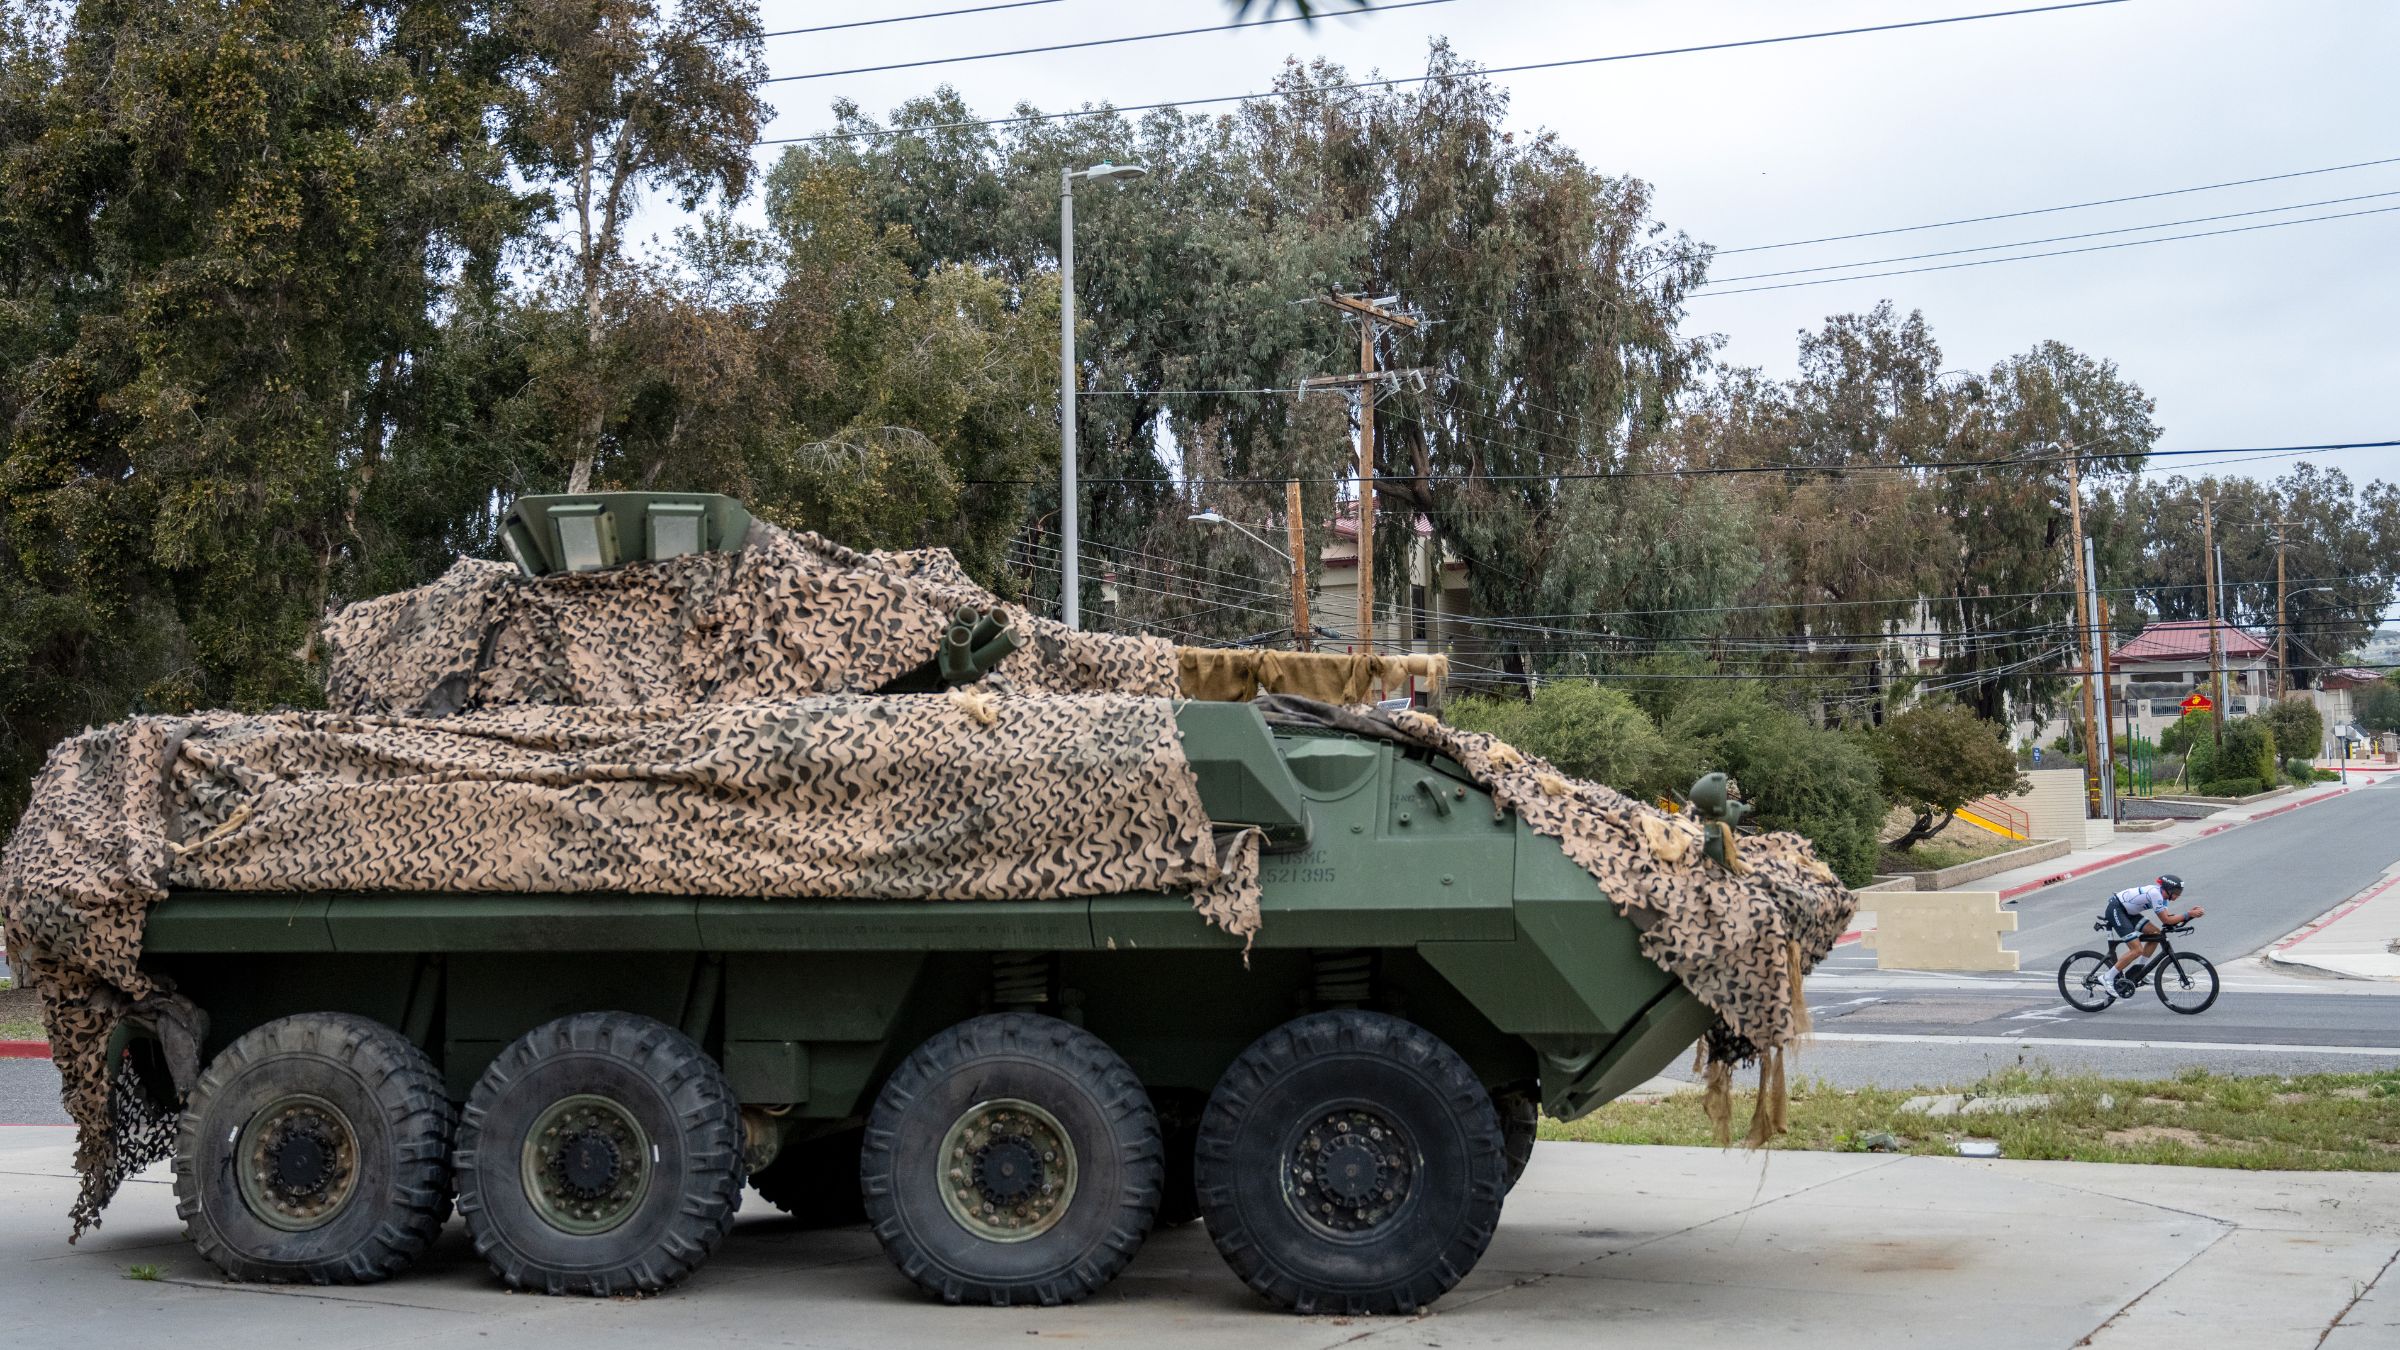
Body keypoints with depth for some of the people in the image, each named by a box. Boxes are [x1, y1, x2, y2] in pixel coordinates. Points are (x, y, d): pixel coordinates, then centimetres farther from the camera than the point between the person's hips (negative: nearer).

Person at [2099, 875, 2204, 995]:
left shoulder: (2161, 894, 6)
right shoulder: (2155, 894, -23)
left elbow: (2168, 916, 6)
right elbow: (2166, 920, -21)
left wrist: (2190, 913, -3)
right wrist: (2188, 914, -19)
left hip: (2126, 911, 10)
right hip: (2115, 910, -10)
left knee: (2156, 934, 5)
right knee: (2137, 950, -17)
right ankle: (2108, 978, -10)